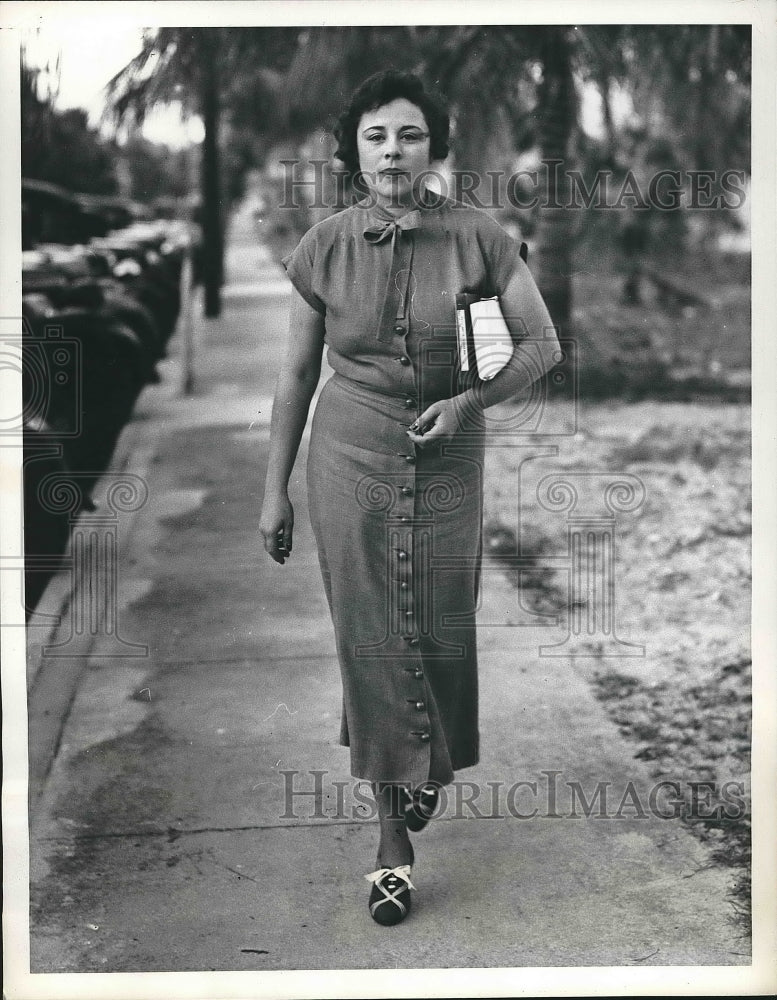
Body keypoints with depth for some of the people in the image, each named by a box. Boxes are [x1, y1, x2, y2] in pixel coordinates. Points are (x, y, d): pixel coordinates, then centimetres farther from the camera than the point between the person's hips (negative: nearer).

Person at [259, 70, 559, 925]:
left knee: (441, 632, 5)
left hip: (446, 464, 0)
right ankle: (392, 843, 10)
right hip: (350, 461, 0)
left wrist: (467, 402, -15)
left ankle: (431, 761, 39)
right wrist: (274, 492, 6)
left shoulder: (477, 238, -8)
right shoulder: (323, 250, -4)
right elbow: (296, 375, 4)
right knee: (371, 640, 0)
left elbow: (542, 344, 0)